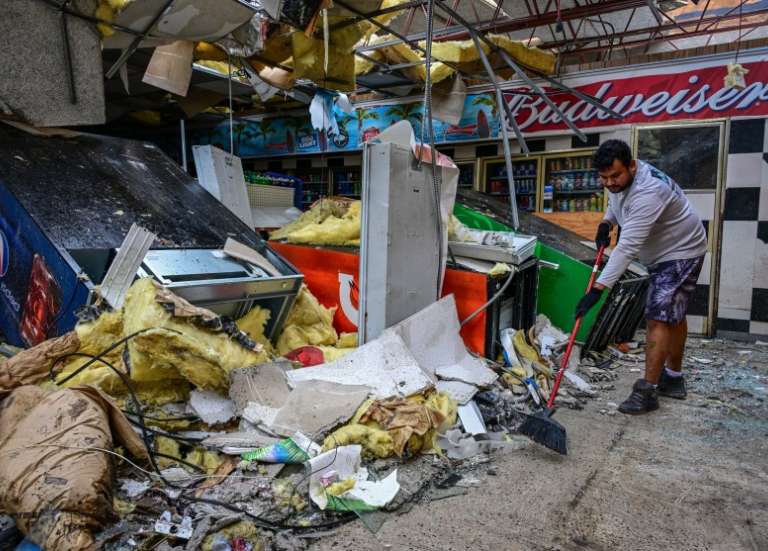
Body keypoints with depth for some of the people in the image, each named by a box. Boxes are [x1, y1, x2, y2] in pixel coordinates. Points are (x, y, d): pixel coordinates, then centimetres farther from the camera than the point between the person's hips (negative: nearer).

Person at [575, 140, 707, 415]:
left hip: (681, 254, -10)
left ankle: (647, 391, -8)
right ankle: (673, 379, 30)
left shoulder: (648, 191, -36)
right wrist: (606, 223, -5)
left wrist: (598, 289, -45)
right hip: (662, 254, 10)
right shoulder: (618, 180, -7)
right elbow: (616, 203, 18)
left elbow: (627, 247, -42)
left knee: (658, 318, -14)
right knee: (673, 314, 17)